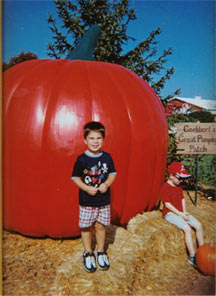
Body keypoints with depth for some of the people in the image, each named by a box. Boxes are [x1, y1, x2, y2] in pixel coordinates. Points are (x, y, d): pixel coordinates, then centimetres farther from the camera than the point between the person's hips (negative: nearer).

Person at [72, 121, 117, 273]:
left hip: (104, 199, 2)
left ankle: (101, 252, 33)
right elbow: (75, 177, -5)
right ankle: (88, 253, 31)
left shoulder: (107, 157, -3)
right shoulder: (81, 159, -10)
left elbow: (113, 173, 6)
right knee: (86, 227, 9)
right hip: (86, 201, -2)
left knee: (101, 226, 12)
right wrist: (87, 188, -17)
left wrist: (107, 184, -12)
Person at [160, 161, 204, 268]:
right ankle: (192, 257, -16)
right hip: (170, 213, -8)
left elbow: (182, 199, 13)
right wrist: (180, 214, -18)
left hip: (180, 212, 8)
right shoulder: (165, 187, -17)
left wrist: (184, 212, -2)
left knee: (198, 225, -4)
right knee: (187, 228, -25)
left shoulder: (179, 186, 9)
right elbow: (167, 204, -19)